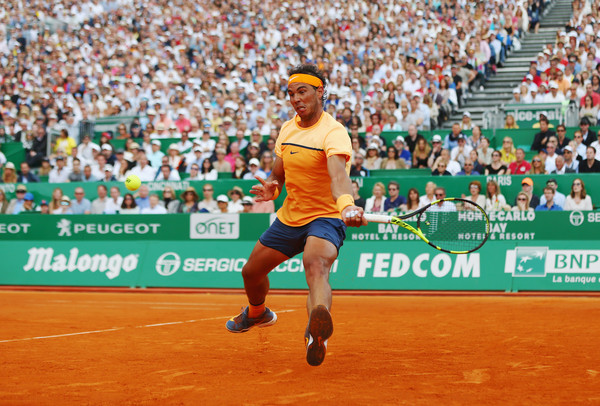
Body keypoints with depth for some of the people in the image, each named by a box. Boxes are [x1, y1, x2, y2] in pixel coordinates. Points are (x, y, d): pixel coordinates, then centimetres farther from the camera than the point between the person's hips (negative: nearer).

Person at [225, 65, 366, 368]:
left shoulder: (334, 132, -22)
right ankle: (257, 313, 55)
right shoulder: (288, 129, 3)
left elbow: (338, 172, -43)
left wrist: (347, 205, -63)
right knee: (251, 271, 19)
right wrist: (271, 187, -8)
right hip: (289, 217, 8)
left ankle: (317, 334, -66)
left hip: (325, 217, -8)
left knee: (316, 266, -38)